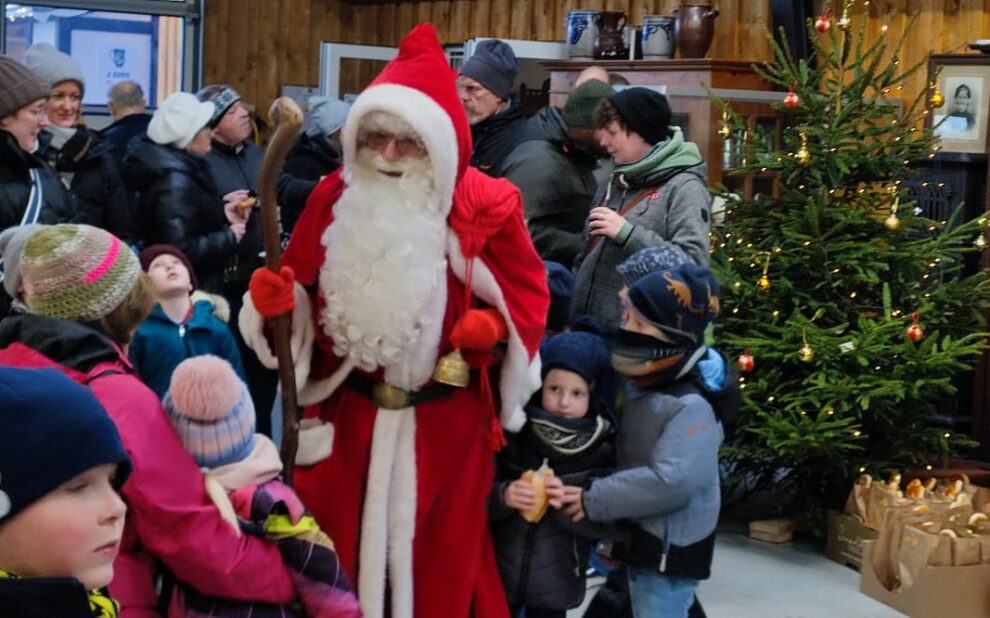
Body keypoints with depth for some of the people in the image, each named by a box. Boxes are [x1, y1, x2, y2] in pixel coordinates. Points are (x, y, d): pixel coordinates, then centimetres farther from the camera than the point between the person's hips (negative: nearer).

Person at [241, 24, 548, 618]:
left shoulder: (485, 206, -9)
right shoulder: (334, 199, -2)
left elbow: (528, 290, 0)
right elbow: (303, 289, 7)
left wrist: (493, 326, -18)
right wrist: (276, 302, -14)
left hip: (442, 420, -2)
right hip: (347, 410, 2)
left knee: (437, 558, 11)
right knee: (336, 552, 12)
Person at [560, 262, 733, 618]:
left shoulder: (691, 406, -23)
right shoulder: (640, 387, 5)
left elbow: (671, 481, -30)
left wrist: (593, 500, -25)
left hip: (669, 551, -9)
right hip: (642, 540, 9)